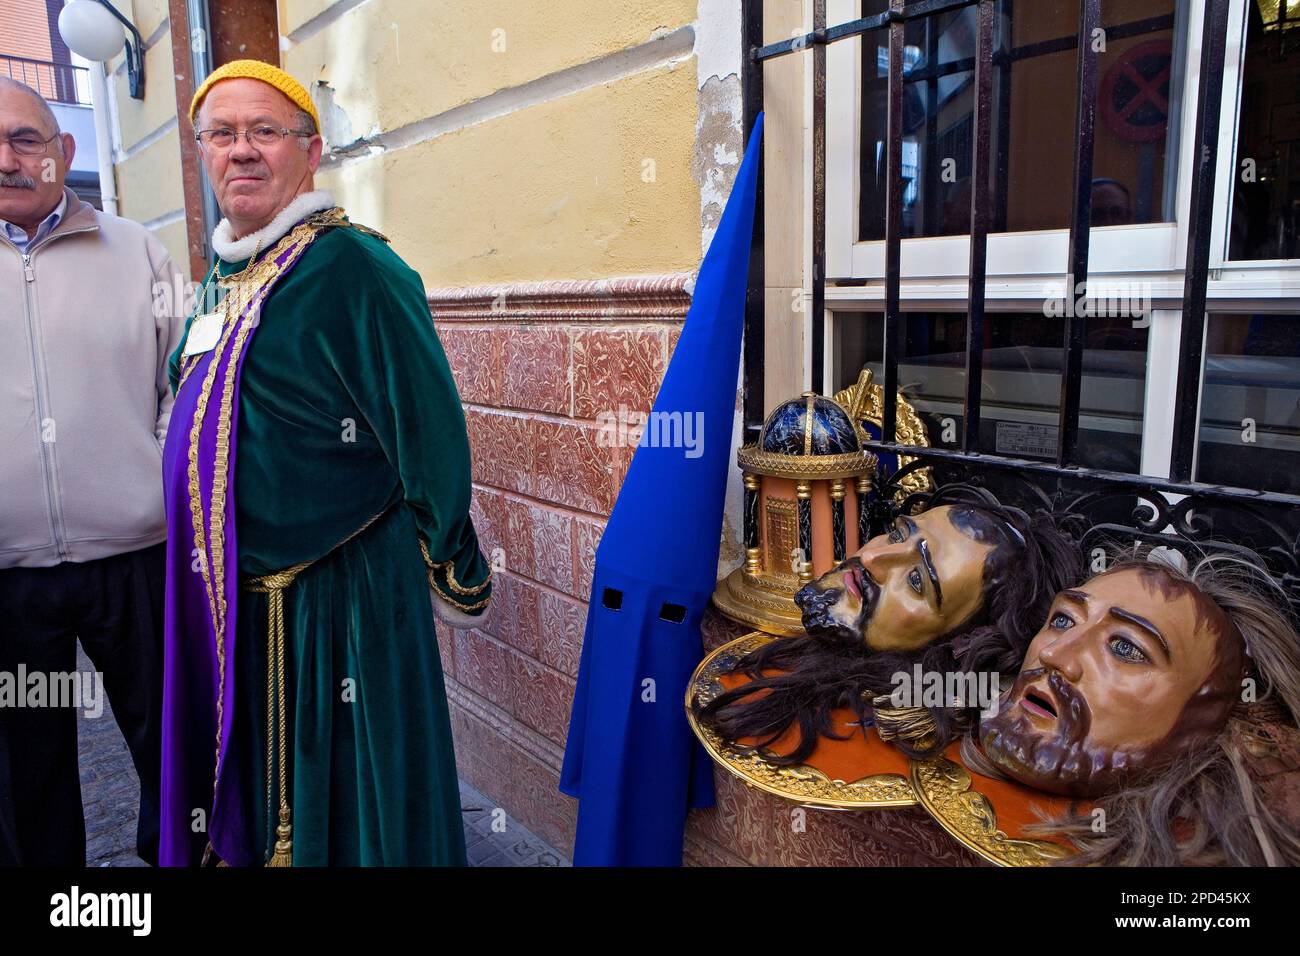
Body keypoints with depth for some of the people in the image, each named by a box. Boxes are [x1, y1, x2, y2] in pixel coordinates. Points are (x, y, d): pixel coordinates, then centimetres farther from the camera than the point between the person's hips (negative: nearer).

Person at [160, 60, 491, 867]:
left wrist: (453, 576, -10)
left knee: (341, 805, 10)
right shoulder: (225, 277, 10)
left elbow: (430, 430, -18)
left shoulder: (353, 267, -17)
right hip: (229, 598, 8)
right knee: (250, 790, 23)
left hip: (341, 598, -8)